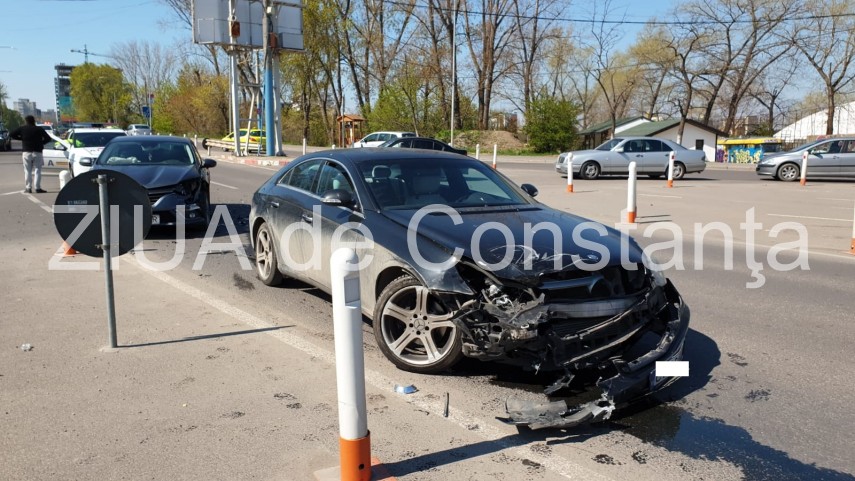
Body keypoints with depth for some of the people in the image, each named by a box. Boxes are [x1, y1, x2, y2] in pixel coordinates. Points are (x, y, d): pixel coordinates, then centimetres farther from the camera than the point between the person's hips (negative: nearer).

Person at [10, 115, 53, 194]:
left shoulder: (22, 128, 3)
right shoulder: (39, 129, 0)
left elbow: (12, 134, 3)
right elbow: (48, 138, -5)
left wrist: (21, 138, 13)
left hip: (27, 152, 1)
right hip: (37, 152, -1)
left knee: (27, 171, 6)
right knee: (37, 171, 1)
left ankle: (28, 188, 3)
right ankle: (38, 188, -4)